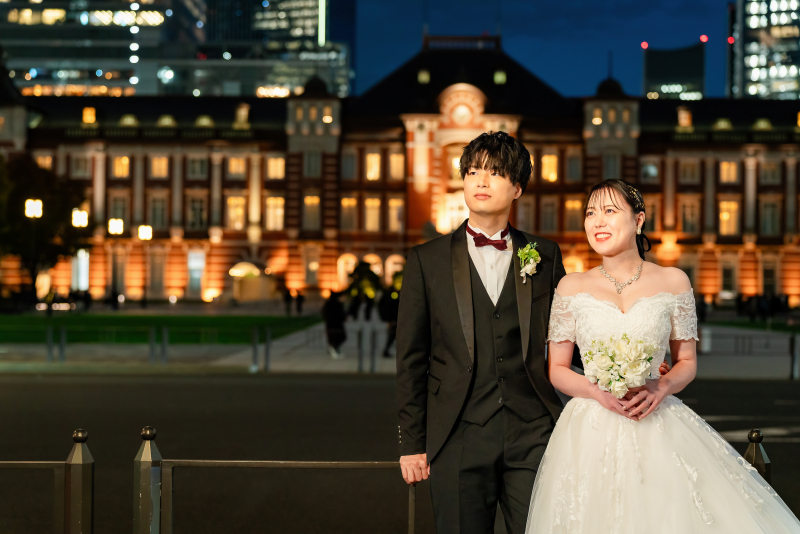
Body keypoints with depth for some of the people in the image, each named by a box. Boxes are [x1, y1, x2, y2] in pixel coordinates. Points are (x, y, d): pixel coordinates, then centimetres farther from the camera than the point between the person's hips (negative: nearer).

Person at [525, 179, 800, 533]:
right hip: (591, 433, 0)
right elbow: (556, 369, 5)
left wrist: (660, 388, -12)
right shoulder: (572, 287, 3)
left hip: (657, 428, 0)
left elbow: (687, 362, 9)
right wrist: (598, 393, -13)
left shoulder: (673, 282, 4)